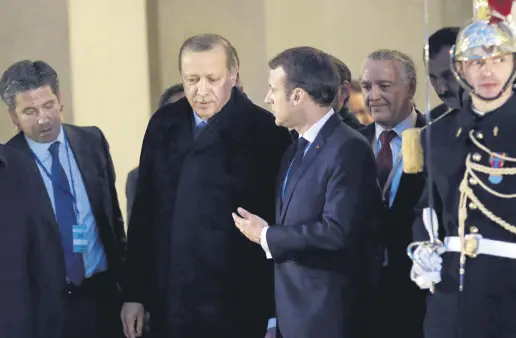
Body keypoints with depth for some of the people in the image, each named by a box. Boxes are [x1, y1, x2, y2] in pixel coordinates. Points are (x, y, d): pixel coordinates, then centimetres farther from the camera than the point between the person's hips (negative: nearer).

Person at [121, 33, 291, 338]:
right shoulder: (164, 124, 6)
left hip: (236, 310, -4)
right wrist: (135, 293, 8)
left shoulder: (266, 132, -8)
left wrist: (276, 312, -6)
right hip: (168, 306, 4)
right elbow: (144, 210, 10)